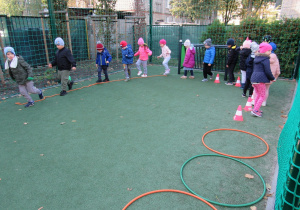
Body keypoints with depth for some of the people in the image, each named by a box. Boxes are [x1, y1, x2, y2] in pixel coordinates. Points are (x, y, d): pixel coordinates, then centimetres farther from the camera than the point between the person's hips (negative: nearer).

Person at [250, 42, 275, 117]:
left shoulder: (256, 58, 15)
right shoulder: (266, 59, -10)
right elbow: (268, 71, -13)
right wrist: (272, 78, 2)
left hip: (253, 78, 8)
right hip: (260, 80, -8)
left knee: (258, 94, 20)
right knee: (262, 96, 0)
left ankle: (256, 109, 24)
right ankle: (255, 110, -6)